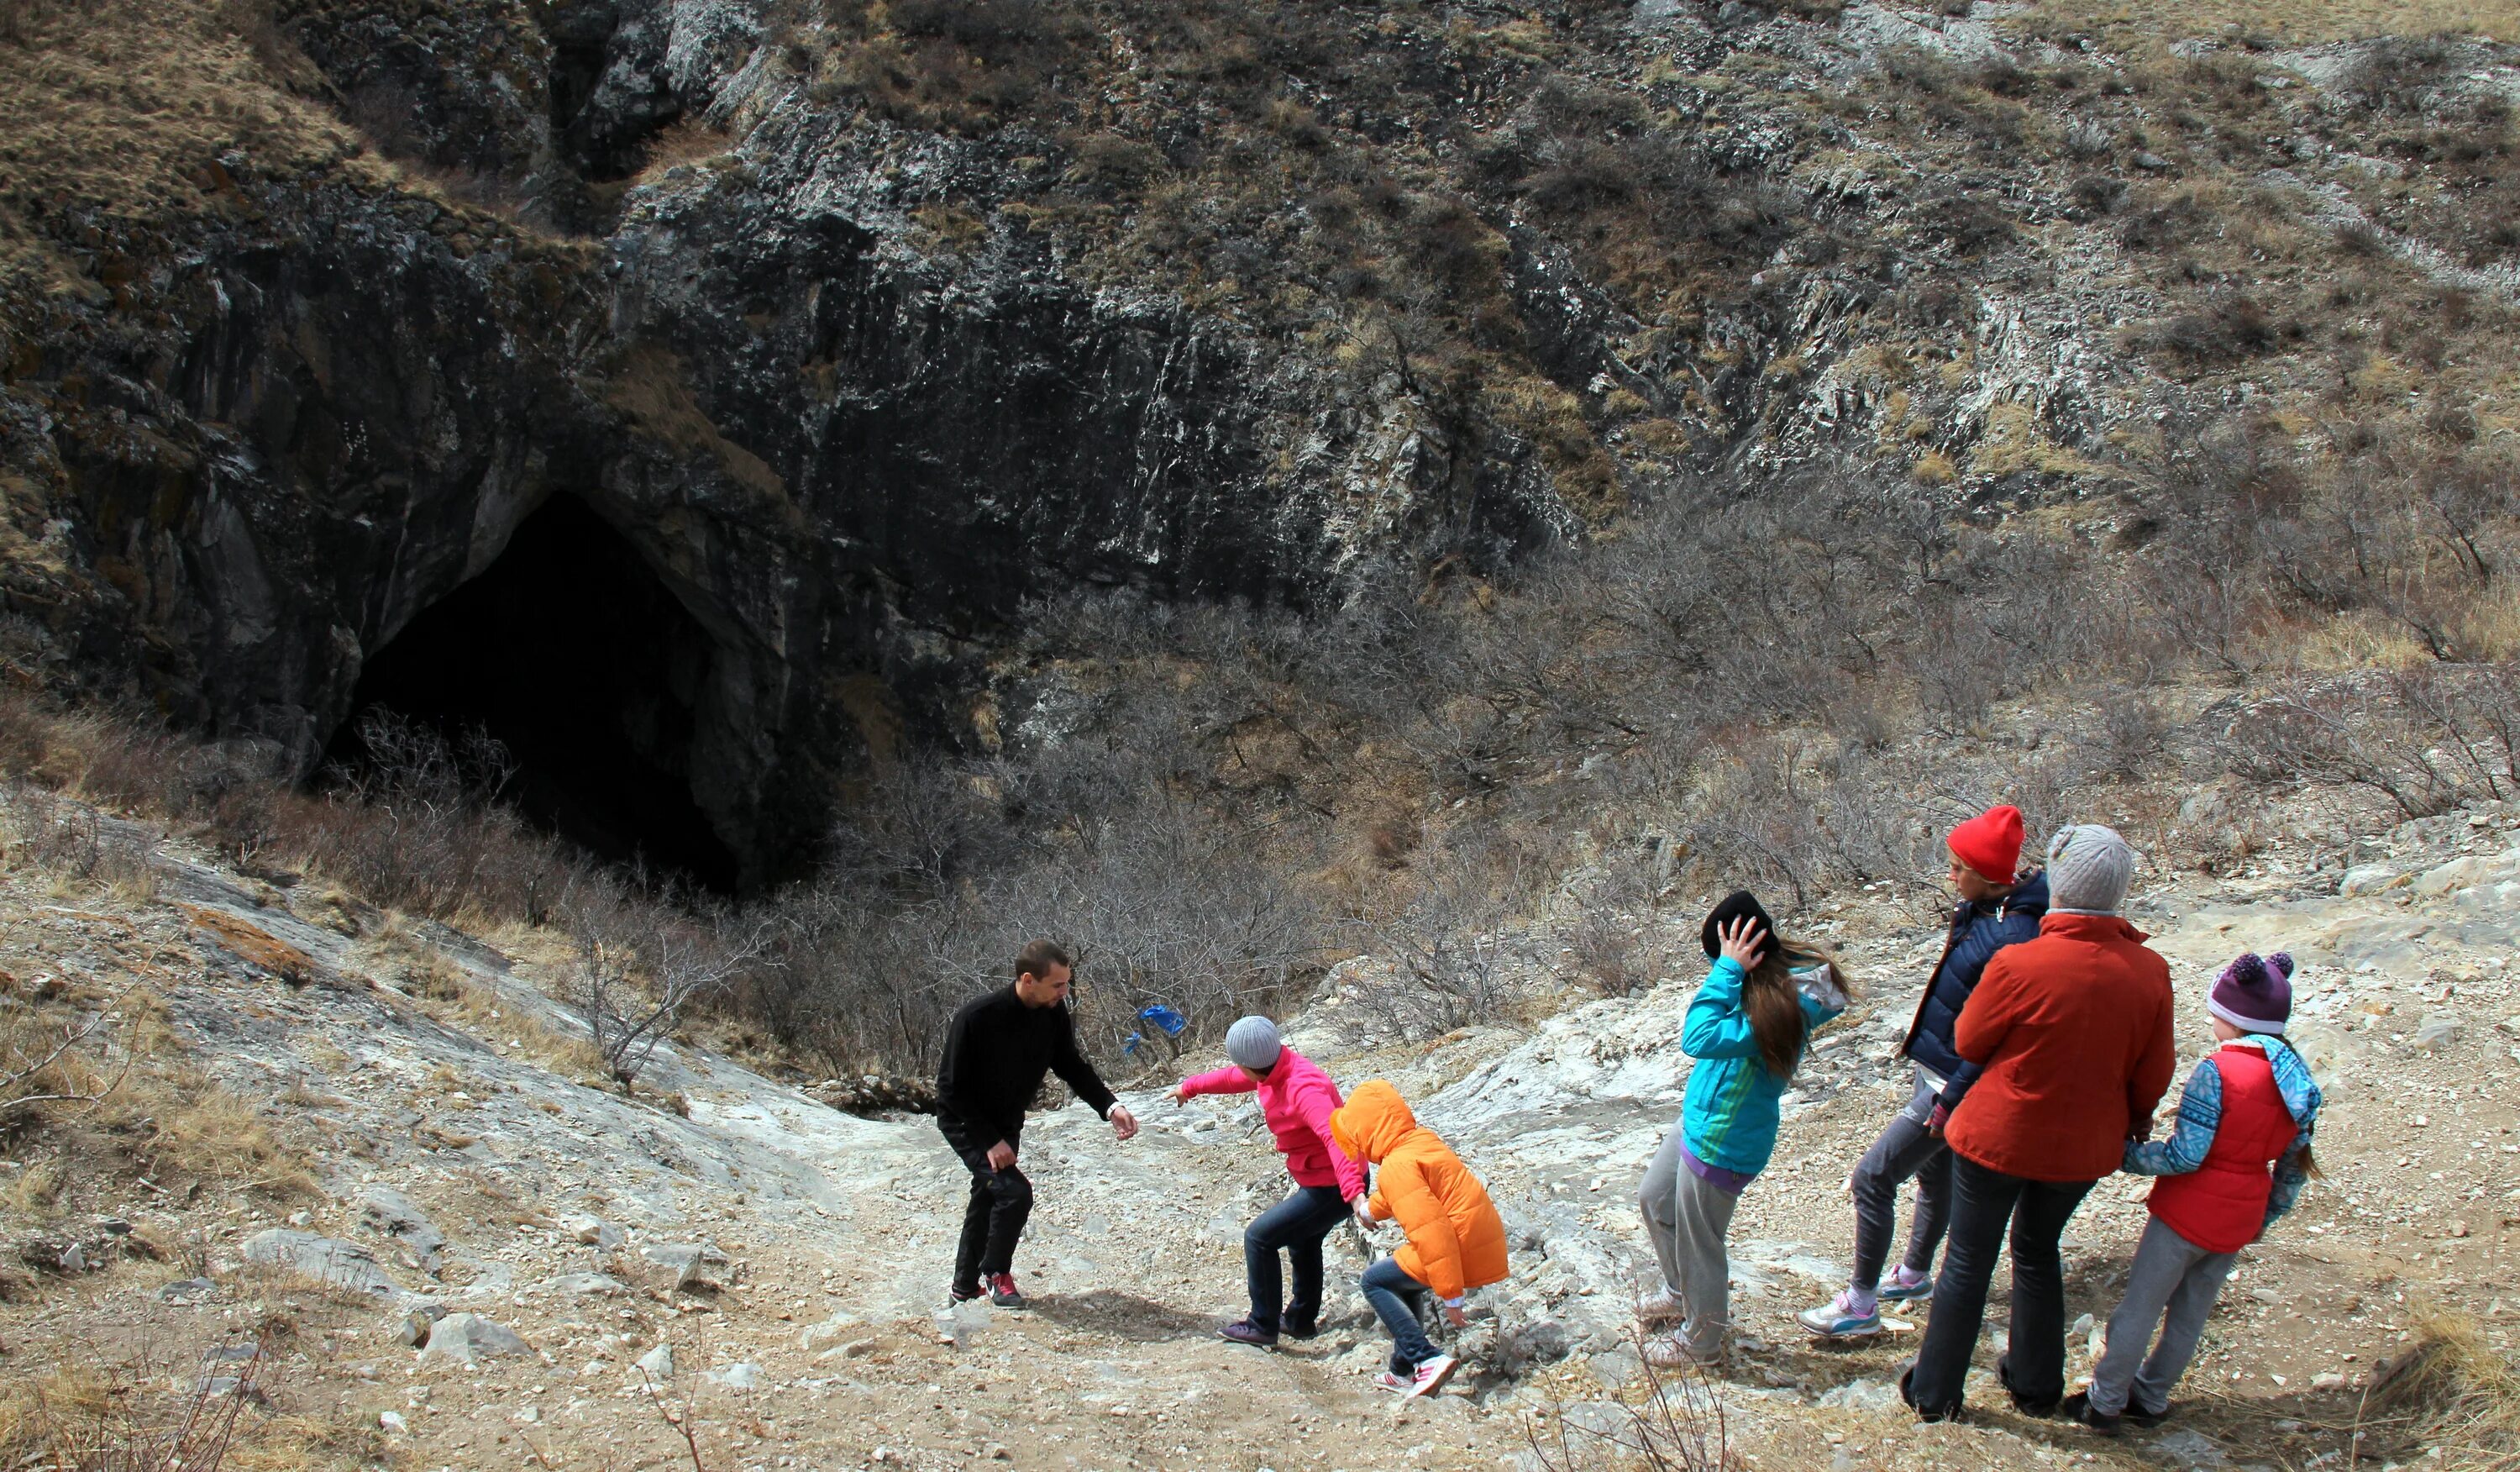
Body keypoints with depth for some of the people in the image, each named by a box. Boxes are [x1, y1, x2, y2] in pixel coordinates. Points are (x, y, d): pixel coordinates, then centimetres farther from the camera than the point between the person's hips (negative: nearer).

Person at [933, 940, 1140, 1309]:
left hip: (1007, 1124, 6)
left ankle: (966, 1287, 32)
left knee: (987, 1200, 16)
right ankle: (996, 1274, 3)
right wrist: (990, 1140, -25)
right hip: (965, 1123, -6)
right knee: (1014, 1192, -19)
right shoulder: (977, 1017, -31)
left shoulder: (1054, 1015, -14)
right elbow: (951, 1087, -24)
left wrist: (1109, 1106, -15)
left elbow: (1072, 1066, 0)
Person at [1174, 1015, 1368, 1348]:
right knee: (1302, 1240, 29)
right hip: (1319, 1180, 10)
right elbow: (1233, 1078, 19)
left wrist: (1354, 1192, -55)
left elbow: (1335, 1138, -44)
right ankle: (1301, 1320, 46)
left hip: (1331, 1188, -10)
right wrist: (1190, 1087, 33)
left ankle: (1263, 1327, 7)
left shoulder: (1304, 1089, -31)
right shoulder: (1276, 1069, -2)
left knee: (1259, 1237, -4)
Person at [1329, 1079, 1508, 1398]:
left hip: (1463, 1252, -9)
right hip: (1488, 1246, 9)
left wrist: (1451, 1296, -24)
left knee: (1375, 1282, 5)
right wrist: (1370, 1209, 45)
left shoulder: (1396, 1166, -17)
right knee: (1401, 1279, 28)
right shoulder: (1423, 1138, 12)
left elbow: (1430, 1230, -25)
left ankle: (1428, 1359, -7)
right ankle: (1403, 1370, 31)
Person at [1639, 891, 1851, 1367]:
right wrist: (1731, 970, -8)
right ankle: (1681, 1292, 53)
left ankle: (1701, 1342, 36)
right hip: (1699, 1120, 10)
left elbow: (1698, 1038, -40)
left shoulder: (1782, 1009, -34)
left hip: (1722, 1144, -10)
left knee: (1698, 1243, 11)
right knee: (1654, 1200, 29)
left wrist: (1729, 969, -36)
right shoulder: (1783, 975, -6)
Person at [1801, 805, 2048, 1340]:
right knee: (1934, 1174, 25)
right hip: (1935, 1069, 9)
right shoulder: (1978, 911, 1)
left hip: (1957, 1082, -9)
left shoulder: (2012, 938, -28)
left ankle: (1861, 1306, 4)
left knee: (1872, 1178, -6)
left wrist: (1951, 1100, -20)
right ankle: (1914, 1275, 44)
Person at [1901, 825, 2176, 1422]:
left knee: (1968, 1261, 13)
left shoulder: (2018, 965, -26)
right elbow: (2153, 1076, -2)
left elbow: (1968, 1042, -9)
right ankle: (2037, 1384, 38)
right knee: (2039, 1253, 26)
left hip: (1998, 1137, -4)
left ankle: (1935, 1391, 26)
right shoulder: (2151, 973, -14)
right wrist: (2131, 1122, 17)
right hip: (2083, 1147, 4)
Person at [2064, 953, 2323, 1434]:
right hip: (2239, 1221, 7)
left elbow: (2185, 1155, -23)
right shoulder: (2297, 1078, 0)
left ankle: (2105, 1403, 16)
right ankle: (2150, 1399, 30)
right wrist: (2265, 1217, 19)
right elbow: (2294, 1166, 8)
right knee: (2190, 1315, 18)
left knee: (2139, 1308, 6)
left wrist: (2129, 1154, -11)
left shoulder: (2217, 1070, -22)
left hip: (2189, 1211, -7)